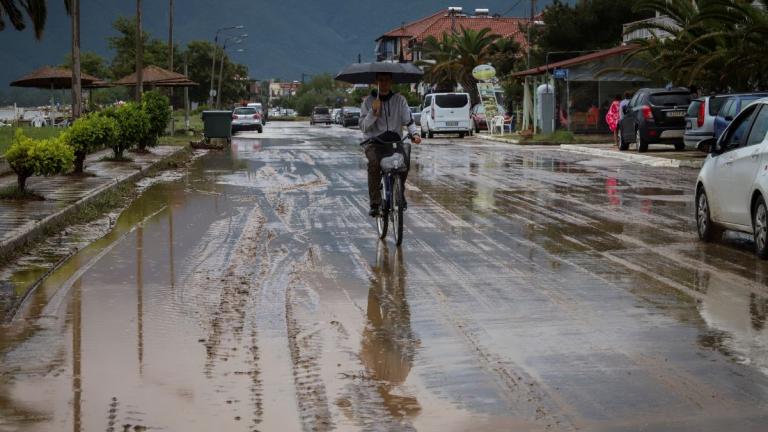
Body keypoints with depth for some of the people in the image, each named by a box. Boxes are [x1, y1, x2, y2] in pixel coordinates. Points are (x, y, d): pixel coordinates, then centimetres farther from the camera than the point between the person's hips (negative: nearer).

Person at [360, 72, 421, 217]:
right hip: (374, 142, -1)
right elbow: (363, 127, -1)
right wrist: (374, 112, -17)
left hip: (395, 141, 1)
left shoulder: (399, 99, 9)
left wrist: (414, 133, -15)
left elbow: (408, 120, 4)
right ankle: (375, 203, -27)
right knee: (374, 162, -33)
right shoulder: (368, 101, 6)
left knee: (405, 153, -30)